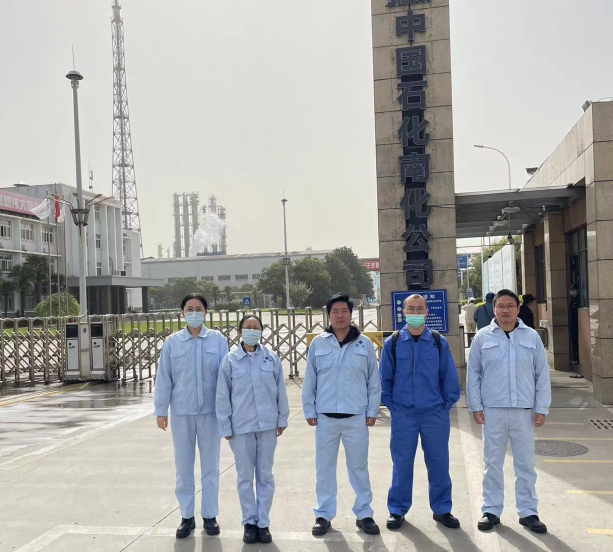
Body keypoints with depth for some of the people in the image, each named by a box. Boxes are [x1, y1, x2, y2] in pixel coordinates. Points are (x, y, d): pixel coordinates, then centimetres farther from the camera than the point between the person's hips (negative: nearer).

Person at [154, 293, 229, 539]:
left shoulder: (218, 340, -2)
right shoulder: (172, 342, 1)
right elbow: (163, 378, 3)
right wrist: (161, 410, 2)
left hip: (210, 411, -1)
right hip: (181, 413, 1)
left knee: (210, 466, 9)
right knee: (183, 467, 10)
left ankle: (210, 515, 23)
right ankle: (187, 516, 23)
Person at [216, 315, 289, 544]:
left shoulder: (271, 358, 0)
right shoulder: (230, 360, -5)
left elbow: (280, 390, 6)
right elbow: (223, 396, -2)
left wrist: (282, 419, 6)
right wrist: (226, 427, -3)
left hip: (267, 424, 1)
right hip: (241, 426, -1)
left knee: (265, 475, 10)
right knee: (245, 477, 9)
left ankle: (263, 523, 21)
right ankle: (249, 522, 23)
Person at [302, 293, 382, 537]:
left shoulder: (364, 343, 0)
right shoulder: (318, 343, 1)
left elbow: (374, 381, 4)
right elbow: (309, 380, 5)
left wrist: (372, 411, 1)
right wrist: (309, 411, 2)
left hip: (356, 417, 0)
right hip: (325, 417, 1)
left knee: (359, 467, 9)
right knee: (324, 468, 9)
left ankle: (364, 514, 23)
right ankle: (323, 514, 22)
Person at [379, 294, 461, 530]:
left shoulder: (439, 342, 1)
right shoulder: (392, 343, 0)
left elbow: (450, 377, 5)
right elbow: (385, 378, 5)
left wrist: (446, 405, 1)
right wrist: (391, 405, 2)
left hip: (435, 414, 1)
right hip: (403, 415, 0)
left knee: (439, 463, 8)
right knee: (402, 464, 6)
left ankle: (442, 509, 24)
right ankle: (397, 510, 20)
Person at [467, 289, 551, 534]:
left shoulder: (531, 337, 3)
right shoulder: (482, 337, 1)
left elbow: (542, 374, 5)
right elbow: (473, 374, 3)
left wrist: (541, 408, 1)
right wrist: (475, 406, -2)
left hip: (524, 411, 1)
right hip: (492, 410, -1)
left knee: (525, 464, 9)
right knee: (493, 463, 8)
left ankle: (528, 512, 22)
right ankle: (491, 511, 20)